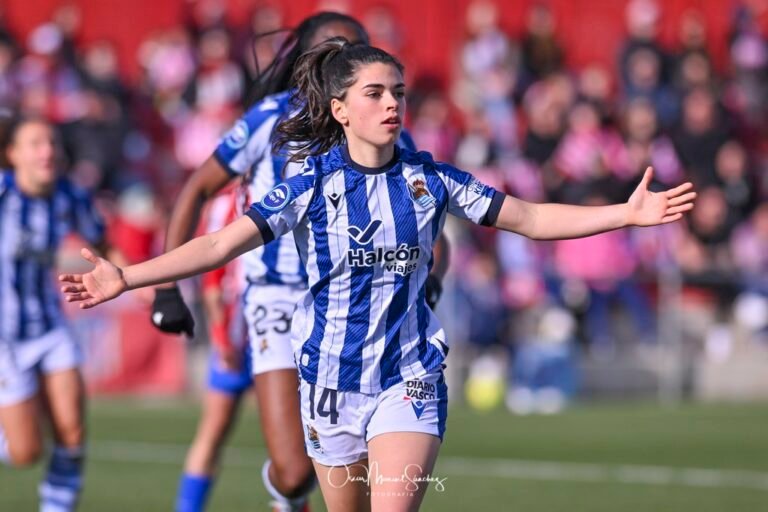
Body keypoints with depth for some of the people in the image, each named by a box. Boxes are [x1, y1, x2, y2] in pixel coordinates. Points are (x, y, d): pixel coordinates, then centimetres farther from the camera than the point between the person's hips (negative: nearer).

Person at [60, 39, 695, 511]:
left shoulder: (429, 179, -1)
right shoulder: (310, 186, -6)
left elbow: (530, 218, 2)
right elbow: (222, 242, -12)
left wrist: (629, 212, -6)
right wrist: (125, 277, -23)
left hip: (410, 379, 0)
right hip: (332, 378, 0)